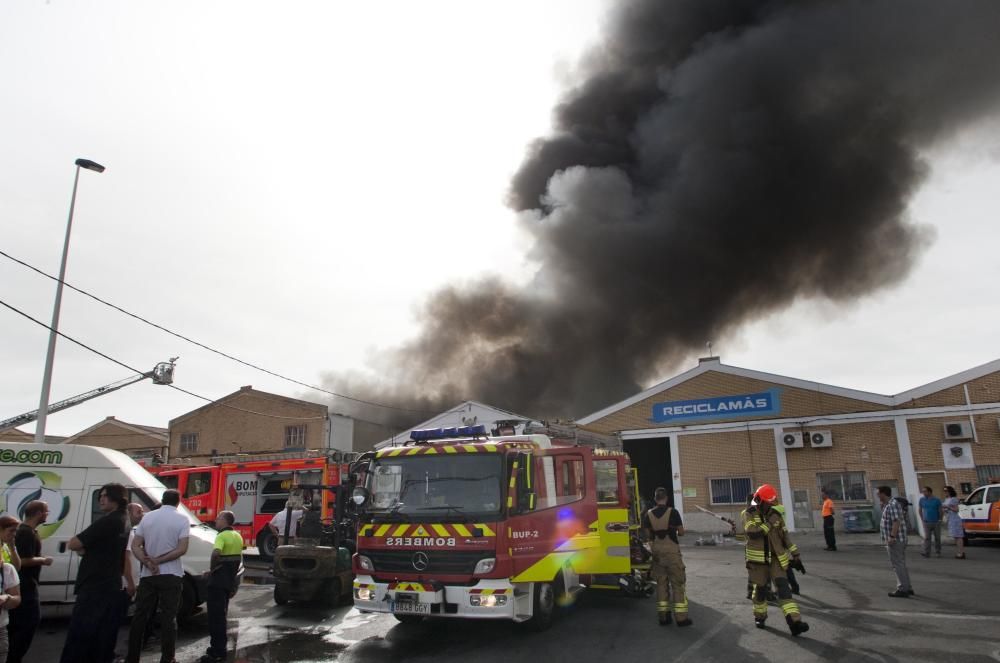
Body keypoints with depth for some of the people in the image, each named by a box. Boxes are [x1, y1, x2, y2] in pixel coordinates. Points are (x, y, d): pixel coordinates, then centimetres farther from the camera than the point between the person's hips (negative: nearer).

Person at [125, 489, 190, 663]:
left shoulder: (147, 517, 5)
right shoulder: (182, 519, -6)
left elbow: (135, 546, 0)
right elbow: (182, 549, -15)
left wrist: (148, 563, -10)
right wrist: (158, 561, -10)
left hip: (147, 575, 3)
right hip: (171, 575, -3)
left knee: (140, 616, 12)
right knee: (168, 618, 3)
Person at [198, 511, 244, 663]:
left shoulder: (222, 536, -14)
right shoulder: (237, 536, 14)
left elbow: (216, 553, -33)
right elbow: (239, 558, 20)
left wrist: (212, 569, -18)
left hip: (219, 578, -9)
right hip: (230, 579, 9)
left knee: (215, 616, -3)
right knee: (221, 614, 18)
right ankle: (219, 648, 25)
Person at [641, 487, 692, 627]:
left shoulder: (648, 514, 0)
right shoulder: (672, 512, -9)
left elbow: (648, 535, 5)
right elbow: (681, 532, -4)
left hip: (656, 551, 4)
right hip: (671, 550, -3)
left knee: (661, 583, 11)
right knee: (677, 583, 3)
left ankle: (663, 616, 13)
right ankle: (681, 617, 2)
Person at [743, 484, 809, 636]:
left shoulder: (775, 515, 6)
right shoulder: (749, 514, -6)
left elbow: (785, 536, 11)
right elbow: (752, 532, -23)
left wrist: (795, 555, 9)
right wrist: (768, 524, -17)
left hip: (776, 558, 2)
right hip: (758, 559, -2)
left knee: (783, 586, -11)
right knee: (760, 589, 8)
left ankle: (794, 622, -19)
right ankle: (760, 617, 30)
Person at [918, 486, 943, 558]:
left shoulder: (936, 500, -3)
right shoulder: (922, 500, 3)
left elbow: (940, 511, 1)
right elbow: (920, 510, 11)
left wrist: (940, 520, 0)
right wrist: (922, 520, 5)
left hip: (936, 522, -1)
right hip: (926, 522, 1)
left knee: (937, 538, 7)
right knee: (927, 538, -6)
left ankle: (938, 552, 19)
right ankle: (926, 553, -10)